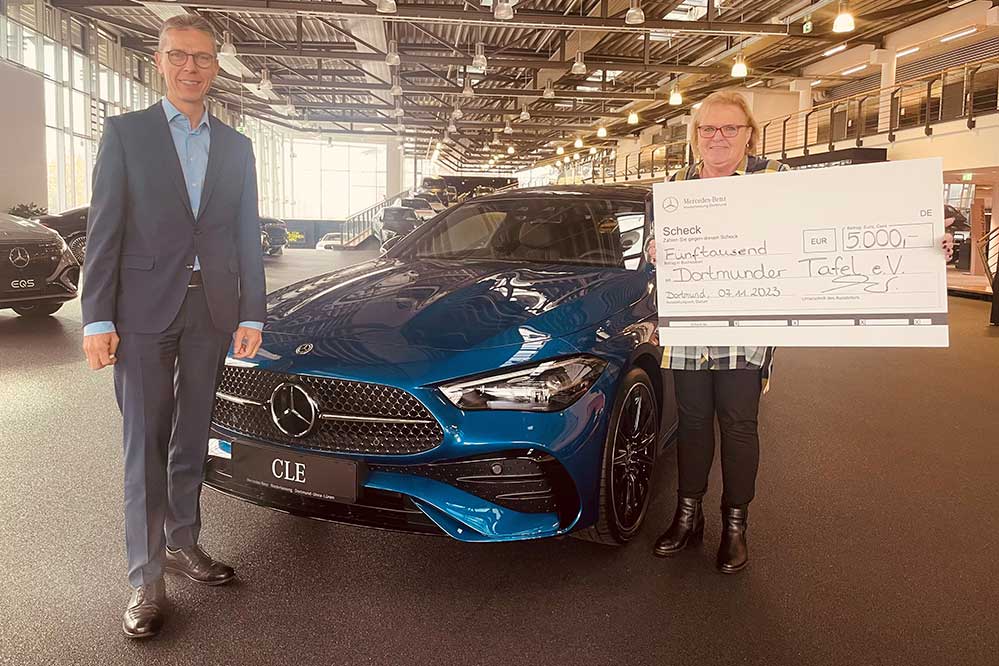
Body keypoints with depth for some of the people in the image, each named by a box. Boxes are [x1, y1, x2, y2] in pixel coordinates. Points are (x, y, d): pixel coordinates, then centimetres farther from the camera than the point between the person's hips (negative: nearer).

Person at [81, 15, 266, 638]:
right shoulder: (125, 132, 2)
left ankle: (183, 543, 30)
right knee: (146, 446, 2)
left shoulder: (236, 146, 11)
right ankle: (147, 579, 10)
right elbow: (104, 230, -3)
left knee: (192, 439, 14)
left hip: (211, 310, 3)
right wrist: (97, 319, -9)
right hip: (144, 309, -3)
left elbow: (247, 235, 9)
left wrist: (251, 315, 3)